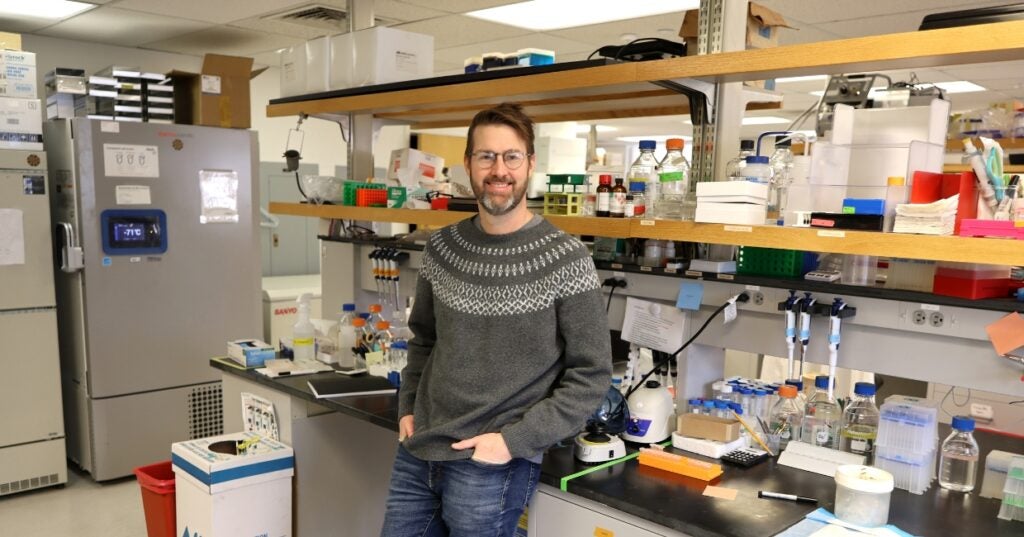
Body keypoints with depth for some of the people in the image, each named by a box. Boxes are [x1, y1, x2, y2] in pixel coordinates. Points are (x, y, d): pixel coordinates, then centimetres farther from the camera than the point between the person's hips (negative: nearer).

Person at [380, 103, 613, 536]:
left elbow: (591, 375, -10)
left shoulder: (565, 260, -12)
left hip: (493, 468, -4)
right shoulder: (442, 248, 2)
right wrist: (408, 407, 6)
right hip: (417, 453, 5)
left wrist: (514, 441, -14)